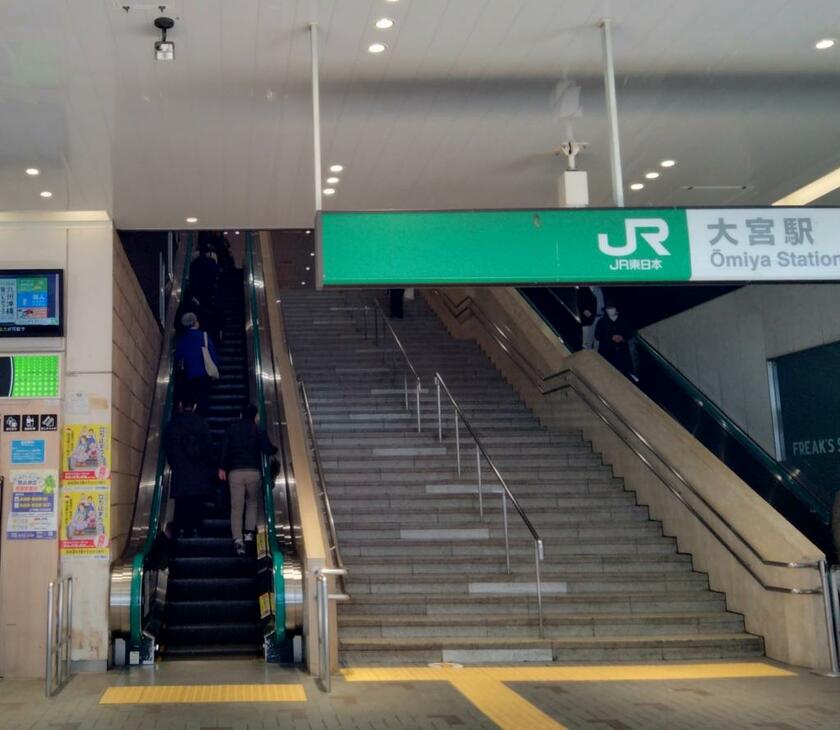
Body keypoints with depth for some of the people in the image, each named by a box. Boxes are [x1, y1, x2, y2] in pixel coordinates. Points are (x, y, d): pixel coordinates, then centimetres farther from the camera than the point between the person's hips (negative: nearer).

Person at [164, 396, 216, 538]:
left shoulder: (172, 423, 2)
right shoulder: (201, 422, -1)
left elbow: (167, 445, 6)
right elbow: (208, 445, 1)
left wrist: (172, 462, 18)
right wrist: (209, 464, 12)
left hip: (179, 469, 0)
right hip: (199, 469, 0)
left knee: (181, 501, 4)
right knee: (198, 502, 5)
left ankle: (181, 529, 0)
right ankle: (196, 529, 2)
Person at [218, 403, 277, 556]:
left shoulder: (231, 429, 7)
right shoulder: (258, 431, 4)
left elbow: (224, 448, 3)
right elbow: (268, 450, -1)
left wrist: (222, 468, 7)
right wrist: (275, 448, 21)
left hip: (235, 472, 0)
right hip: (254, 471, 0)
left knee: (236, 507, -1)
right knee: (252, 501, 22)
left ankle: (237, 539, -14)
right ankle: (249, 532, 11)